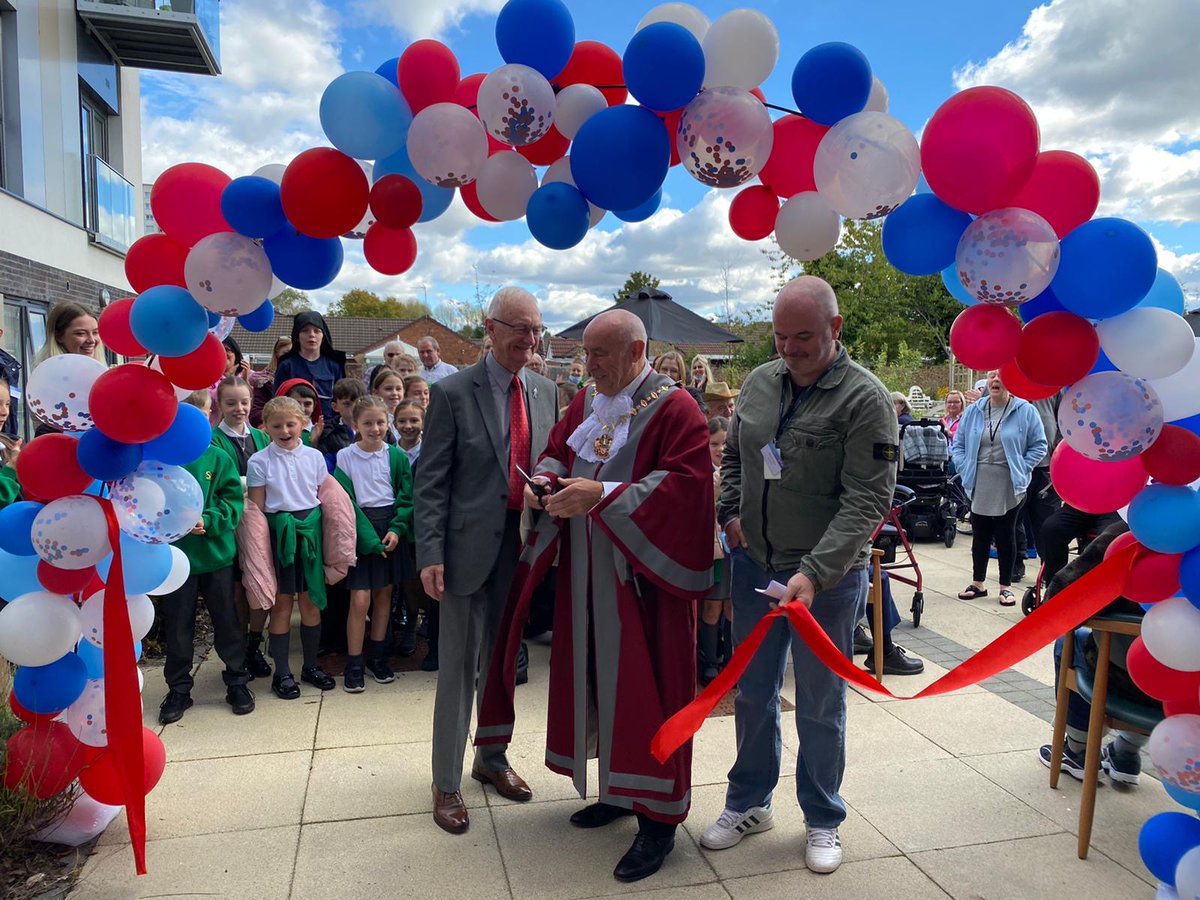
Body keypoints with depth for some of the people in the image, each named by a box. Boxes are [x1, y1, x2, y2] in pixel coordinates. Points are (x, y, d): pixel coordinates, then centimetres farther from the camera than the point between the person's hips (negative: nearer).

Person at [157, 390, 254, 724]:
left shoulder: (217, 458, -2)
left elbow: (233, 500, -4)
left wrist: (209, 520, -19)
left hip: (217, 554, 0)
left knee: (226, 620, 11)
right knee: (177, 626, 12)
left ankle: (237, 681, 27)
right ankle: (178, 690, 28)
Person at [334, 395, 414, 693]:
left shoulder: (397, 456, 1)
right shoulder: (345, 456, -5)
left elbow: (407, 498, 2)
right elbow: (346, 502, -9)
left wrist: (396, 529, -12)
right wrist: (370, 538, -15)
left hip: (391, 528, 3)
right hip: (360, 530, -3)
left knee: (384, 593, 10)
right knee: (360, 599, -6)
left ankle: (377, 656, 25)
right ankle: (354, 665, 8)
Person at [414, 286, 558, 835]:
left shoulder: (545, 392, 7)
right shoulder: (453, 393, -8)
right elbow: (430, 481, -8)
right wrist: (430, 554, -14)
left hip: (523, 545, 5)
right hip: (470, 548, -5)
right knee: (459, 666, 6)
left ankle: (491, 759, 38)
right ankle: (446, 782, 23)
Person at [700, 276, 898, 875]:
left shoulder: (864, 399, -15)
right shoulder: (759, 382, 3)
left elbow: (866, 502, -19)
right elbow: (732, 457, 17)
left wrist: (813, 573, -28)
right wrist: (731, 511, 1)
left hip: (827, 578, -5)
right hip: (754, 566, 5)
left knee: (820, 706, 11)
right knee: (751, 694, 17)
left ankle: (823, 819, 33)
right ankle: (749, 802, 37)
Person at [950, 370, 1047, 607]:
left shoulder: (1025, 411, -5)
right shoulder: (973, 411, 5)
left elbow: (1039, 445, -2)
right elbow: (958, 444, 9)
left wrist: (1021, 469, -9)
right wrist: (966, 468, -2)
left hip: (1009, 487, -3)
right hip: (980, 487, 3)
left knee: (1006, 537, 7)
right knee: (980, 536, 11)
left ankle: (1006, 586, 18)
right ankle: (977, 583, 24)